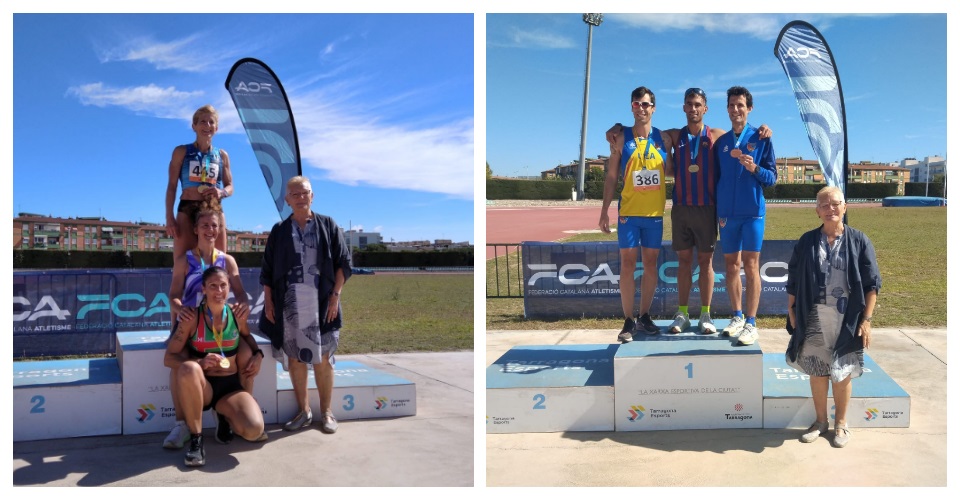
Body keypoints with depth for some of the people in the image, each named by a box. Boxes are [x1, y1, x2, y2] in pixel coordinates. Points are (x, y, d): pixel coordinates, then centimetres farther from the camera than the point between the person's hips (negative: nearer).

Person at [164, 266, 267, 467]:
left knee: (254, 430, -27)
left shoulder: (238, 314, 0)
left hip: (230, 386, 2)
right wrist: (200, 363, -25)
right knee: (189, 368, -39)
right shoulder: (192, 317, -8)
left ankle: (226, 416, 13)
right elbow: (169, 358, -9)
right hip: (202, 386, -2)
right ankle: (196, 440, -23)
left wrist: (258, 354, 0)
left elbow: (248, 338, 21)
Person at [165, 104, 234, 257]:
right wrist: (169, 217, -7)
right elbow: (171, 186, 3)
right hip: (187, 209, -2)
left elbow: (230, 186, 16)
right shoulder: (181, 151, 6)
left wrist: (222, 192, -9)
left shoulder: (222, 155, 13)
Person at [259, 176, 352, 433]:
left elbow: (343, 263, 3)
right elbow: (267, 270, 11)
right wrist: (268, 301, 3)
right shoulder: (279, 231, 11)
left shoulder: (328, 226, 6)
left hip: (321, 304, -2)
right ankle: (303, 411, 15)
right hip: (289, 304, 2)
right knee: (294, 357, 4)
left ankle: (326, 411, 11)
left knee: (322, 357, 0)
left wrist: (335, 295, -5)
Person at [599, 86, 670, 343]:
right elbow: (611, 176, 1)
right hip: (628, 212, -2)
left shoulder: (663, 138, 6)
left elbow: (670, 171, 14)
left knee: (650, 264, 8)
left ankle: (644, 316, 20)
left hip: (655, 213, 2)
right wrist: (604, 211, -4)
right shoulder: (621, 138, 1)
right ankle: (628, 321, 6)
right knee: (627, 264, -1)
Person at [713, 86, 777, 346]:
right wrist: (717, 210, 9)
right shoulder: (721, 142, 11)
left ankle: (751, 323, -2)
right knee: (731, 266, 7)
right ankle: (737, 317, 18)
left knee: (751, 266, -5)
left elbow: (771, 177, -1)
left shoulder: (760, 138, 1)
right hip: (727, 213, 4)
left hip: (752, 211, -3)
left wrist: (754, 168, -20)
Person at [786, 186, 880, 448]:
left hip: (846, 319, -1)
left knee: (842, 372, 8)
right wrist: (791, 313, 1)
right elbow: (793, 282, 5)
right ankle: (821, 420, 28)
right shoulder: (807, 242, 1)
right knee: (817, 371, 10)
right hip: (814, 318, 1)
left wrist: (866, 320, -6)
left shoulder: (859, 241, -3)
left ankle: (841, 423, 27)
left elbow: (871, 284, -2)